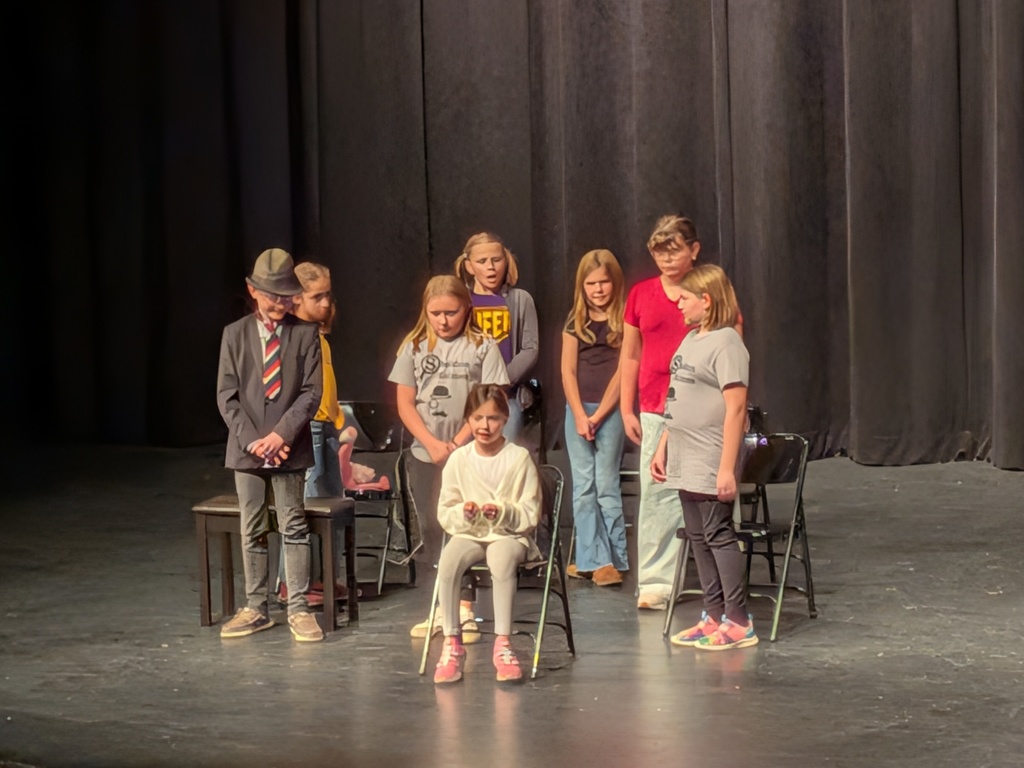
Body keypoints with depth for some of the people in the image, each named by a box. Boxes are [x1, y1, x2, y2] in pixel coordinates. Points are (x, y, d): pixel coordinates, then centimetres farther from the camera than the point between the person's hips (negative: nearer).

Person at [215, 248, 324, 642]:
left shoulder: (305, 334, 0)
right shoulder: (235, 334, 4)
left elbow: (311, 392, -5)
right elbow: (226, 396, 1)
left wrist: (282, 434, -16)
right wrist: (252, 440, -10)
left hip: (289, 447, -2)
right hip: (247, 448, 2)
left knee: (293, 527, 2)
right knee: (252, 530, 8)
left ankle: (299, 609, 6)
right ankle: (255, 609, 16)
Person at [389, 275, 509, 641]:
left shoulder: (482, 347, -2)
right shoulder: (414, 347, 6)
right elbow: (405, 404, 3)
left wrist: (458, 443, -13)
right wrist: (433, 443, -9)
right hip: (424, 456, 3)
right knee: (432, 530, 7)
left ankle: (465, 610, -2)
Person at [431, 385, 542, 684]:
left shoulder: (519, 458, -3)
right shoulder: (458, 459, 3)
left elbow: (531, 514, -2)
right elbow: (445, 514, 6)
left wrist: (504, 512, -20)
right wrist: (463, 513, -16)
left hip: (511, 535, -2)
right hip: (468, 534, 2)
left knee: (502, 559, -37)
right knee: (448, 561, -31)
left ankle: (502, 644, -30)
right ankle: (451, 643, -22)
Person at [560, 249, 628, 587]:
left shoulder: (624, 322, -2)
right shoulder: (575, 322, 9)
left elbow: (622, 372, -6)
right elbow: (568, 371, 5)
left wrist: (597, 416, -10)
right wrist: (580, 416, -6)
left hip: (610, 410, -4)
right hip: (577, 409, 4)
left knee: (606, 485, -5)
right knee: (583, 487, 2)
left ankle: (614, 559, 0)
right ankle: (591, 559, 4)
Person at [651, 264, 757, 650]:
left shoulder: (725, 344, -15)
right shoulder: (690, 340, 14)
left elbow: (736, 408, -19)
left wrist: (727, 468, -22)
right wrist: (662, 448, 18)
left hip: (711, 463, -9)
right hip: (686, 460, 9)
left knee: (719, 535, -5)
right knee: (698, 538, 12)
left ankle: (738, 623, 2)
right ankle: (714, 617, 19)